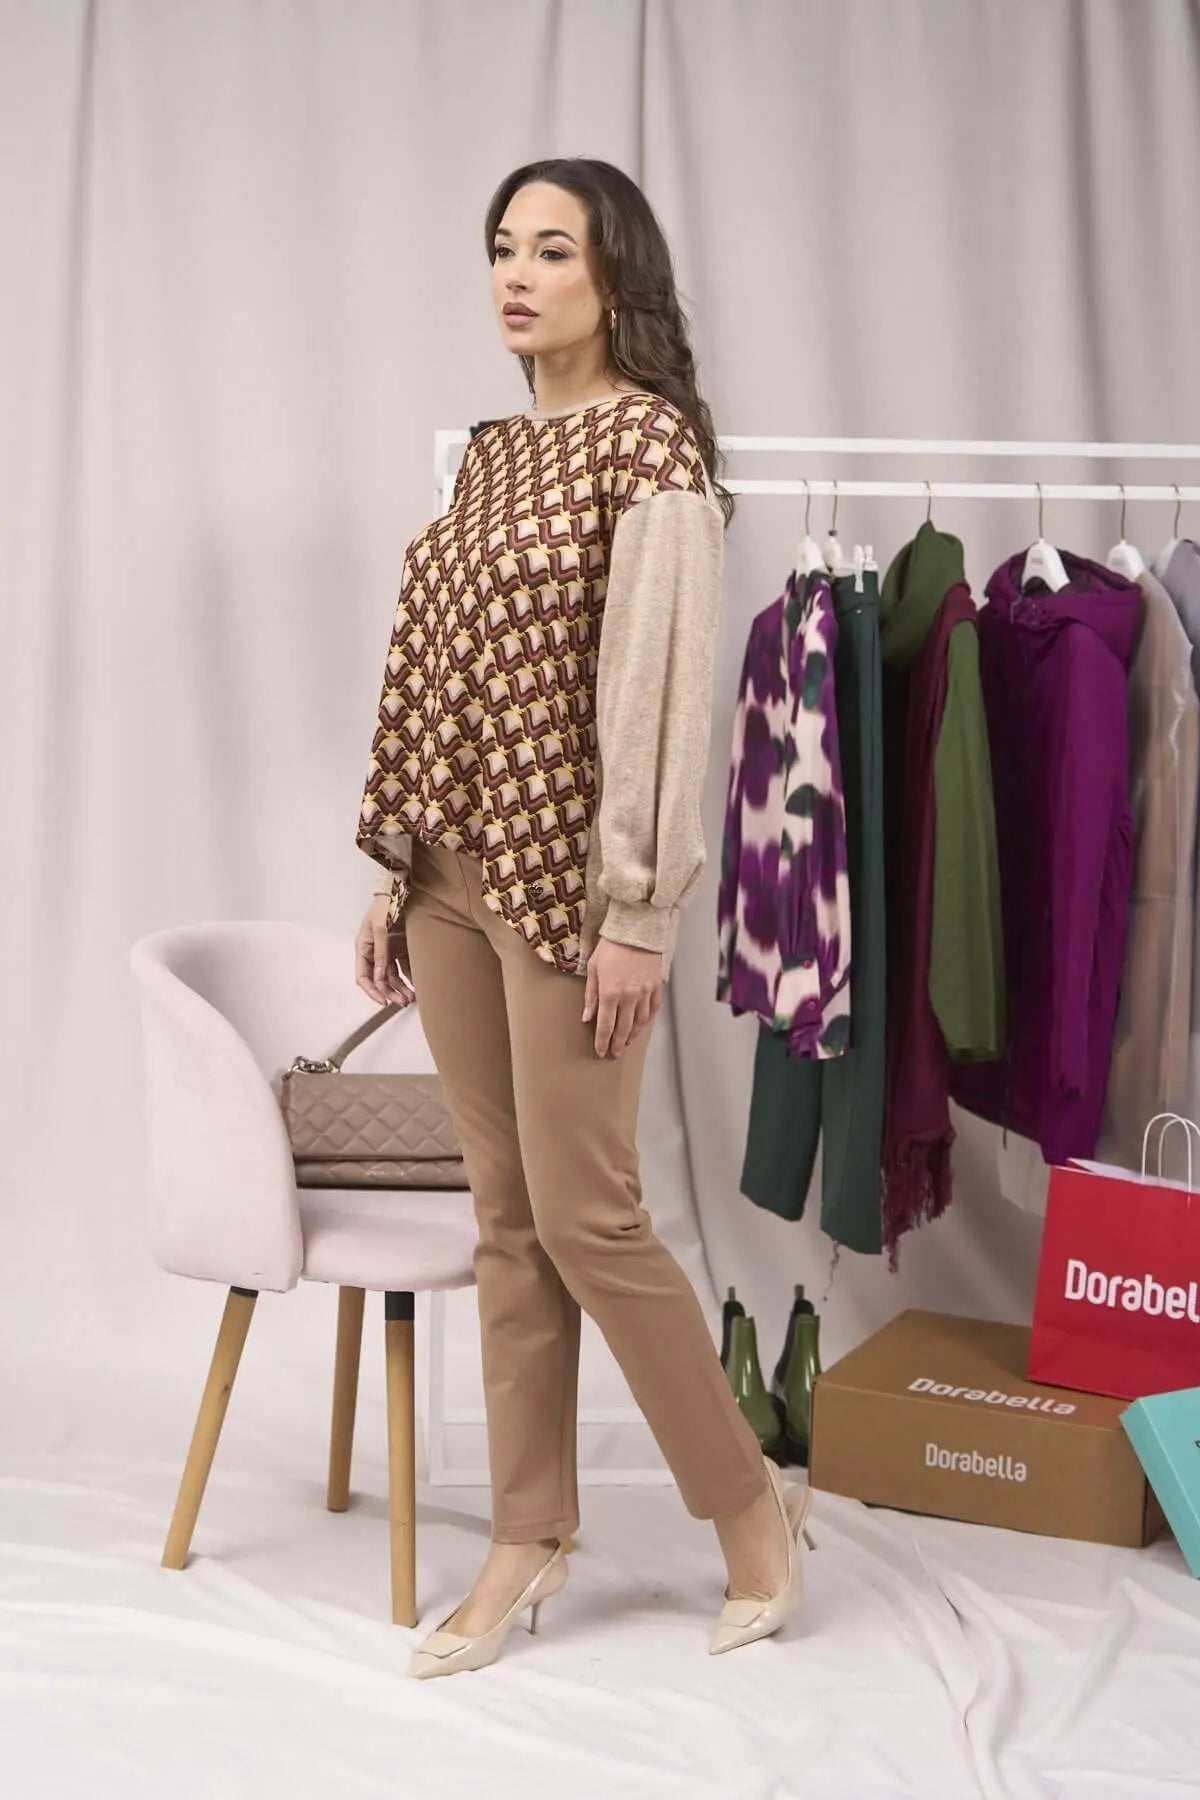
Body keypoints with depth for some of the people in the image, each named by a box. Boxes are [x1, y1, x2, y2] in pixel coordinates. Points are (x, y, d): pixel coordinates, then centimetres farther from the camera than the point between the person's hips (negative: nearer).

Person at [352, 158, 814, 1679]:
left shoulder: (651, 443, -10)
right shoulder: (490, 451, 14)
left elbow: (663, 689, -15)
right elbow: (436, 677, 15)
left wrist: (639, 915, -18)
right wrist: (394, 877, 13)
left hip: (565, 879, -7)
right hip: (453, 873, 7)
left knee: (584, 1216, -2)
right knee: (507, 1215, 11)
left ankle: (749, 1501, 17)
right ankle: (529, 1539, 21)